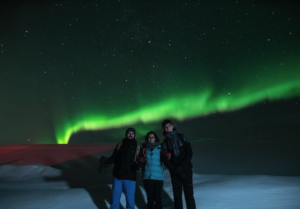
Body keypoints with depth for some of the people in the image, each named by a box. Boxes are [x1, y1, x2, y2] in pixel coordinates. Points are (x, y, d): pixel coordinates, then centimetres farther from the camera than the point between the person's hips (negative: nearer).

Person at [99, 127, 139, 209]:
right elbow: (113, 159, 10)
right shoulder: (120, 145, 7)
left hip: (130, 178, -2)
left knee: (130, 200, 2)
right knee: (115, 198, 11)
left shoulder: (137, 147, 1)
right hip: (117, 176, 2)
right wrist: (105, 160, -10)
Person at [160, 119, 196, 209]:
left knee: (189, 194, -4)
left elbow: (189, 153, -1)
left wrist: (181, 167, -14)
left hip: (186, 169, -1)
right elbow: (165, 160, -2)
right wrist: (177, 171, -14)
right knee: (177, 196, 2)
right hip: (175, 172, 1)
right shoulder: (165, 143, 6)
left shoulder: (182, 137, 6)